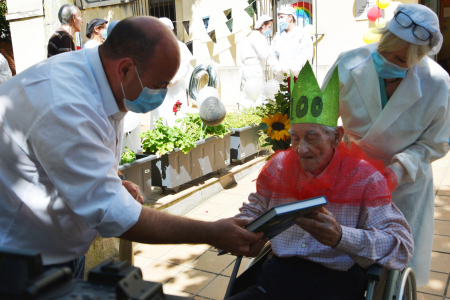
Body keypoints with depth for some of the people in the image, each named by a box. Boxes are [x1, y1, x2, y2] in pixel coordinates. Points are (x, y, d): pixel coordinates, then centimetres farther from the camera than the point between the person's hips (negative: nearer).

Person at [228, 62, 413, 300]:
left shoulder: (364, 178, 0)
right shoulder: (278, 167, 12)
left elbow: (402, 246, -7)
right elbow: (252, 211, 23)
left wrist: (340, 237, -24)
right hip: (275, 277, 3)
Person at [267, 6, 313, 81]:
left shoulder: (303, 34, 4)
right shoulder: (278, 36, 19)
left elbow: (306, 57, -5)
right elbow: (272, 57, 11)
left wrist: (292, 70, -12)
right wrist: (281, 69, -8)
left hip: (299, 78, -4)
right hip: (282, 78, 4)